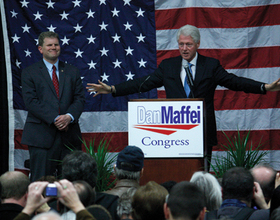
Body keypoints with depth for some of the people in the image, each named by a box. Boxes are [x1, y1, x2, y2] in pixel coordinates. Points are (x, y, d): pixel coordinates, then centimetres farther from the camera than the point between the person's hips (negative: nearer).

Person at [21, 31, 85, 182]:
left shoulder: (72, 72, 16)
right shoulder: (30, 73, 6)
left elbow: (80, 98, 9)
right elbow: (31, 101, -5)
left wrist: (69, 116, -12)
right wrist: (54, 119, -15)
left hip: (69, 135, 3)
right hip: (42, 134, -3)